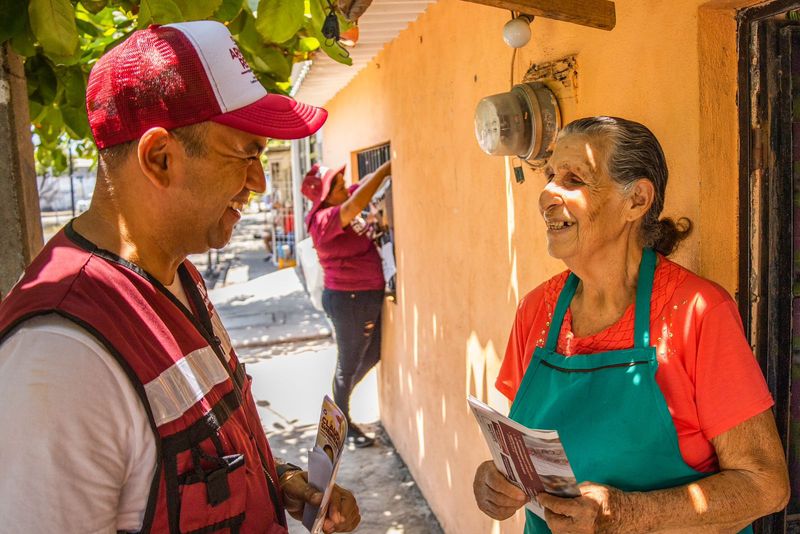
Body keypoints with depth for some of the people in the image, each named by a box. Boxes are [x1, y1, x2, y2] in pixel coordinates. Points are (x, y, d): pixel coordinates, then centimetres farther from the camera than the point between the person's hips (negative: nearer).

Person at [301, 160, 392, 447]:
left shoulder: (341, 204, 1)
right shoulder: (324, 220, -25)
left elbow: (364, 184, 13)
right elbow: (355, 205, -41)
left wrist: (387, 169, -4)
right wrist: (386, 169, -36)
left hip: (369, 295, 10)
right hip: (348, 299, -9)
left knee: (371, 356, 23)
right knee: (349, 364, 8)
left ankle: (338, 401, 45)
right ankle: (342, 423, 29)